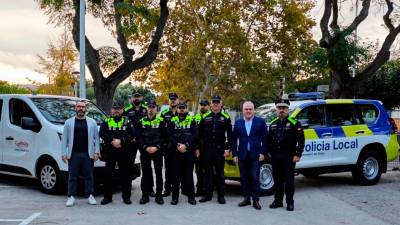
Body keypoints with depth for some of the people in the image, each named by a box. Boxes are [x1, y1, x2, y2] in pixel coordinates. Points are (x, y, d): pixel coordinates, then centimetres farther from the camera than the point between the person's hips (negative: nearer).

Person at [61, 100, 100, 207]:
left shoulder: (92, 122, 9)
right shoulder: (69, 122, 8)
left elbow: (96, 138, 7)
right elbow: (64, 139, 5)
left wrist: (96, 152, -1)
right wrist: (63, 153, -2)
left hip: (88, 154, 0)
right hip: (73, 154, 0)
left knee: (89, 176, 4)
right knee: (72, 177, 3)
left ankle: (90, 196, 12)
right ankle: (71, 197, 9)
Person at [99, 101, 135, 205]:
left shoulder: (127, 121, 8)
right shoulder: (106, 121, 9)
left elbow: (132, 134, -4)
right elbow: (102, 133, -3)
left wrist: (121, 141, -16)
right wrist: (112, 141, -15)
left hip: (124, 152, 0)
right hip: (110, 151, 1)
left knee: (125, 174, 3)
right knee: (108, 174, 1)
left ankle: (126, 196, 10)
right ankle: (107, 196, 10)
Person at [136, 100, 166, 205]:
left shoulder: (160, 121, 3)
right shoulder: (141, 121, 7)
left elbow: (164, 136, 0)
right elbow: (138, 136, 2)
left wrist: (157, 147, -12)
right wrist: (145, 147, -10)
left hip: (158, 151, -1)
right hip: (145, 152, 1)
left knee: (159, 173, 1)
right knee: (145, 173, 5)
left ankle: (159, 195, 8)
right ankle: (145, 195, 13)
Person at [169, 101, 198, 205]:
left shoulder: (191, 121, 6)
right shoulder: (173, 121, 9)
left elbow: (195, 135, -2)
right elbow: (170, 136, 3)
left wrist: (186, 145, -13)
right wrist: (178, 145, -12)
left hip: (188, 151, -1)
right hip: (176, 151, 1)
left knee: (189, 174, 0)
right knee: (176, 175, 3)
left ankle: (191, 196, 8)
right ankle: (175, 197, 10)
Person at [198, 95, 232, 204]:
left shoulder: (226, 118, 3)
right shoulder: (205, 117, 7)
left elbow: (230, 135, 2)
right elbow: (199, 133, 8)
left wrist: (228, 149, -6)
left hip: (220, 149, -2)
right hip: (207, 149, 2)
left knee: (220, 173, 3)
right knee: (207, 172, 7)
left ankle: (221, 196, 9)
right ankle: (207, 194, 14)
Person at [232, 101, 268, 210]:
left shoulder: (260, 122, 1)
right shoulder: (238, 123, 8)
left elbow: (264, 138, 0)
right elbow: (234, 139, 7)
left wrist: (263, 153, -7)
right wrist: (235, 154, 1)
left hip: (255, 155, -3)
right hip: (242, 155, 3)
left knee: (255, 178, -2)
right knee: (244, 178, 9)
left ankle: (256, 200, 5)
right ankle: (246, 198, 20)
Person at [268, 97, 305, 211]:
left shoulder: (294, 123, -4)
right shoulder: (273, 124, 13)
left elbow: (301, 140, -8)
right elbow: (269, 139, 19)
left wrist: (298, 155, -13)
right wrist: (269, 152, 12)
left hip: (289, 156, -5)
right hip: (275, 156, 5)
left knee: (289, 179, 0)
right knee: (277, 179, 10)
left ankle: (290, 202, 8)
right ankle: (278, 201, 20)